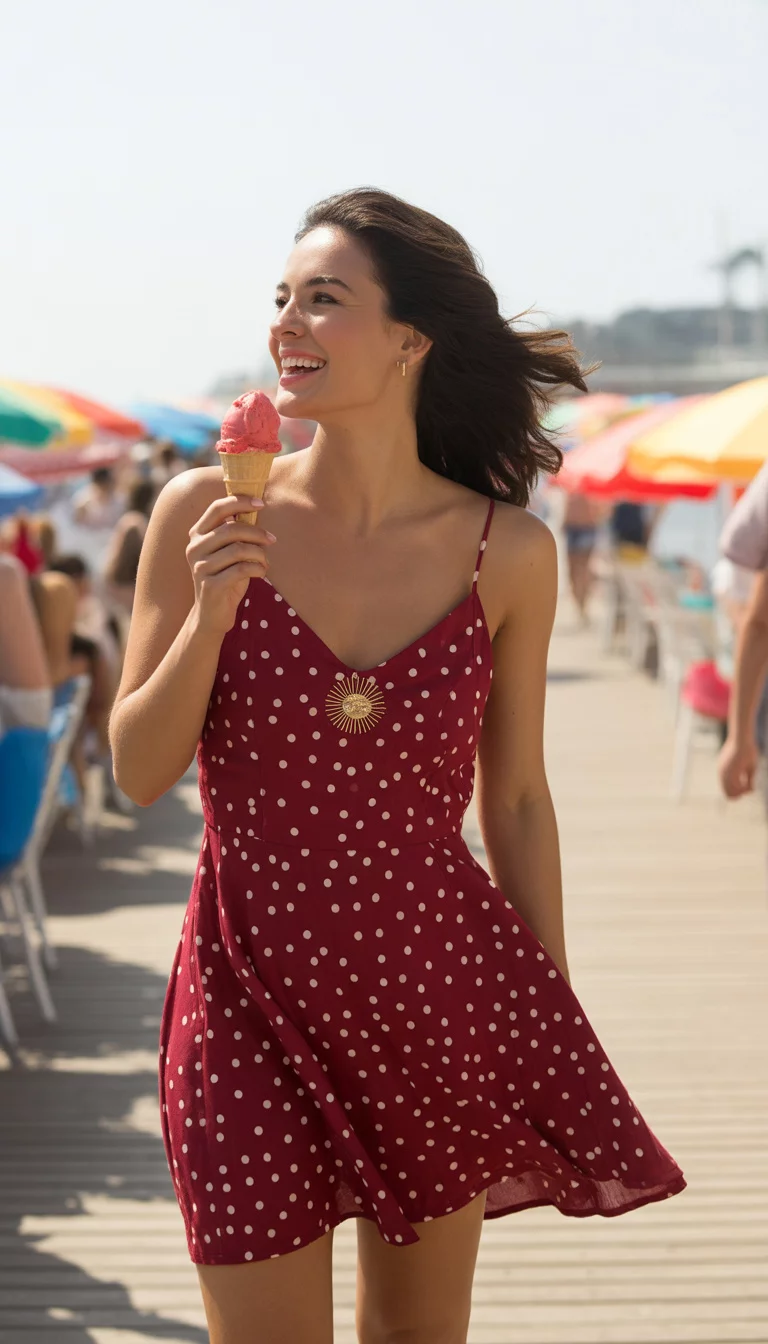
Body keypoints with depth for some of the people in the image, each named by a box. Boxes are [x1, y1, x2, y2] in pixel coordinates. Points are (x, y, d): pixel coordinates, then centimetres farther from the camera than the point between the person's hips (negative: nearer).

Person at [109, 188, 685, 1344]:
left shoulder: (507, 552, -5)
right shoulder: (206, 514, -6)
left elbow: (515, 801, 4)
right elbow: (139, 772, -2)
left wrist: (555, 1028, 8)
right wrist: (210, 613, -18)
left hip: (437, 978, 1)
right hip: (252, 988, -1)